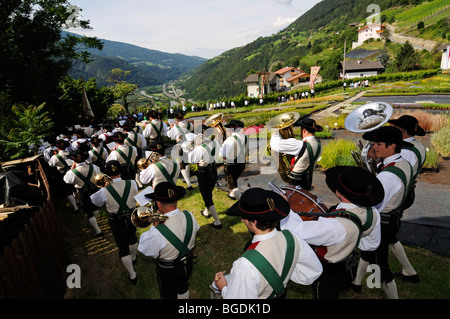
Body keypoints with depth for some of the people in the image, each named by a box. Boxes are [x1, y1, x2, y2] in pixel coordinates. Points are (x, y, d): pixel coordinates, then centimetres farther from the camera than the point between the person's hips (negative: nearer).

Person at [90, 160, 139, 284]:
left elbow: (93, 201, -4)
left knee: (123, 247, 15)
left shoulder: (104, 191, -25)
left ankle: (132, 275, 28)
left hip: (116, 222, -2)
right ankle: (133, 258, 60)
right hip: (131, 217, 3)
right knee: (132, 238, 31)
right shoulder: (132, 184, -21)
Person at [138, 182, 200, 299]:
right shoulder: (190, 216, -24)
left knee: (169, 295, 27)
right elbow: (195, 231, -3)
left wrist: (154, 225, -21)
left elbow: (145, 251, -20)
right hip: (188, 263, 5)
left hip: (168, 271, -5)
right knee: (183, 288, 34)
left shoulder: (157, 233, -40)